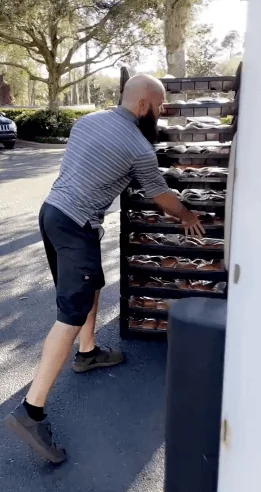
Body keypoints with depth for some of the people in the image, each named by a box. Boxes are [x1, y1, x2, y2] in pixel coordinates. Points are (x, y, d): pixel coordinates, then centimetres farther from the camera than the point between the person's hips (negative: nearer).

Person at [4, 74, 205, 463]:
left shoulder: (88, 120, 11)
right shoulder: (139, 148, -10)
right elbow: (161, 196, 4)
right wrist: (188, 217, 22)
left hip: (52, 211, 9)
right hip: (75, 226, -9)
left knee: (91, 284, 24)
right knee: (72, 314, -8)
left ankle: (88, 353, 41)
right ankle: (31, 410, -8)